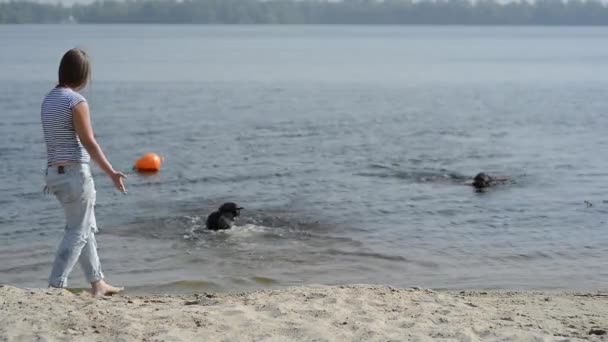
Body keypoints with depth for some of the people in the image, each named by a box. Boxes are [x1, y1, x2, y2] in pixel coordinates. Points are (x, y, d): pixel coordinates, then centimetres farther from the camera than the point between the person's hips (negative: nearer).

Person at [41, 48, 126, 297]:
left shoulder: (49, 100, 10)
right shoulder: (76, 101, -15)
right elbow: (89, 143, -16)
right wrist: (111, 173, -11)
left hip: (55, 172, 9)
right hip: (75, 173, -9)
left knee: (86, 228, 18)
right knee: (78, 231, -1)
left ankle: (97, 283, 26)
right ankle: (56, 285, -4)